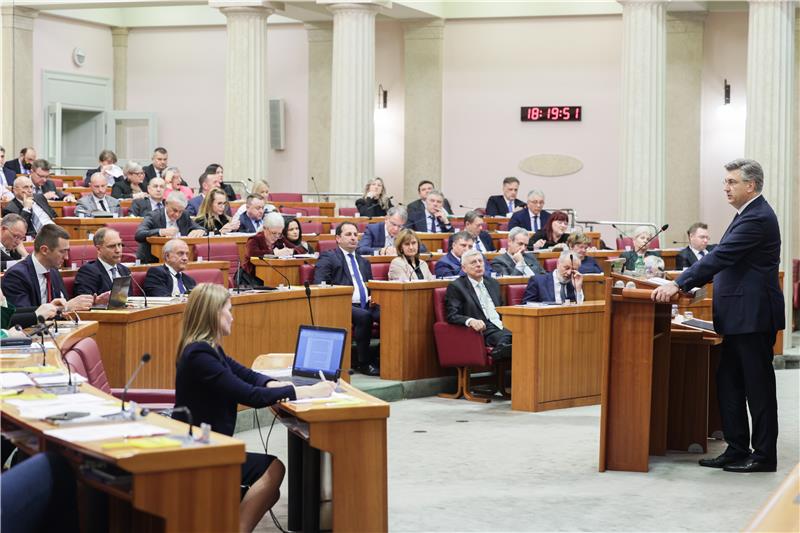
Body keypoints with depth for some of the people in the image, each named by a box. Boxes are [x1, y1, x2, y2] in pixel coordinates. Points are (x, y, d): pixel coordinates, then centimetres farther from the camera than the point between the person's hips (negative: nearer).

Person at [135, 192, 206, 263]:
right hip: (152, 261, -5)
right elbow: (138, 235, -21)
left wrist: (200, 231, -11)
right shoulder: (153, 217, -7)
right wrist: (161, 232, -35)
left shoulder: (184, 216, 9)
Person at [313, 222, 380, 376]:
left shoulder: (363, 262, 29)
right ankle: (363, 363, -26)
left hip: (365, 305, 6)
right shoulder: (328, 258, 8)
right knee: (364, 316, -37)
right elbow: (319, 285, -5)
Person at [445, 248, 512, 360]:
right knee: (507, 337, -36)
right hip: (483, 330, -6)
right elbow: (452, 316, -6)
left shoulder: (493, 283, 24)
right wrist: (470, 321, -26)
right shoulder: (456, 287, 5)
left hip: (501, 327, 6)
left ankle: (501, 349, -47)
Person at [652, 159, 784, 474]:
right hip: (740, 317, 10)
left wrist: (678, 285, -25)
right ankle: (737, 449, 18)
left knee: (758, 387, -1)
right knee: (728, 383, 12)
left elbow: (721, 256, -24)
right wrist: (688, 283, 13)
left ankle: (764, 456, 7)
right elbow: (723, 259, 21)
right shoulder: (749, 215, 15)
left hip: (753, 316, -10)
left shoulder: (758, 218, -17)